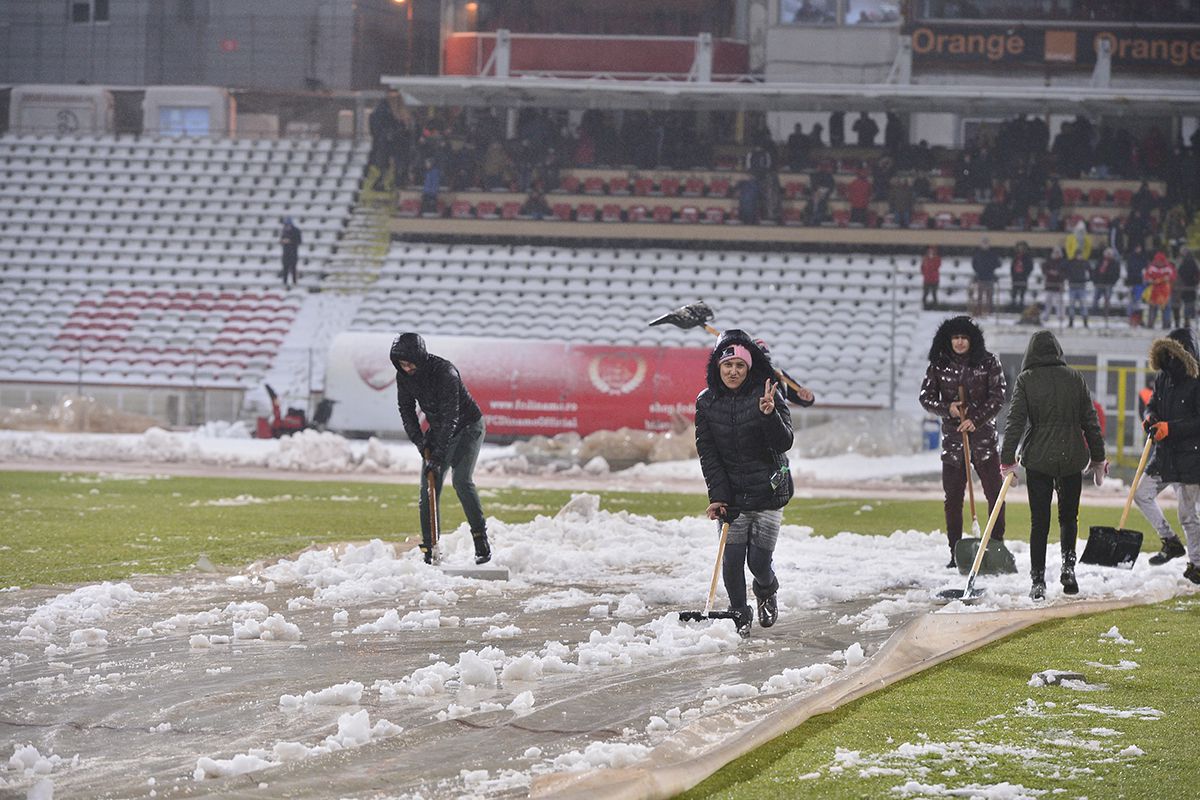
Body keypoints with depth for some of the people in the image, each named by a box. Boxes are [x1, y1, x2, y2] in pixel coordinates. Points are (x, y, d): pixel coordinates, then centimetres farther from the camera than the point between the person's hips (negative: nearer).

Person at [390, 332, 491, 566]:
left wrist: (438, 454, -35)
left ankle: (481, 538, -15)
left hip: (467, 426, -6)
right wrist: (420, 443, -12)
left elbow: (450, 416, -33)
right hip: (437, 430, 6)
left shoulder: (444, 372, -31)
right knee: (428, 489, -4)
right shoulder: (404, 377, -10)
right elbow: (406, 410, 0)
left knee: (462, 481, -22)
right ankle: (429, 549, -3)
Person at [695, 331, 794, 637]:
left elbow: (784, 443, -13)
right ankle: (739, 615, 17)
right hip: (732, 494, 2)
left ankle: (766, 591, 34)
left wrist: (769, 415, -32)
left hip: (769, 491, -2)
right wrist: (717, 495, -7)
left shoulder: (765, 395, -9)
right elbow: (708, 452, 0)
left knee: (758, 561, -1)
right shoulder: (707, 402, -1)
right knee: (732, 558, -5)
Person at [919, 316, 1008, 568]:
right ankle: (955, 554, 8)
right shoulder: (938, 365, 2)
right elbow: (926, 397, 3)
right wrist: (947, 408, -16)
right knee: (953, 498, 3)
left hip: (983, 436, -1)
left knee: (995, 494, -1)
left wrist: (976, 420, -18)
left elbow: (997, 397, -6)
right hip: (952, 438, 1)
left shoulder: (988, 363, -3)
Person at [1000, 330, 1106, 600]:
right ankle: (1068, 564, -2)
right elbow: (1090, 421, 6)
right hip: (1072, 457, 1)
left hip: (1038, 459, -1)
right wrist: (1098, 458, 14)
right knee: (1068, 516, 17)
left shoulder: (1026, 380, -4)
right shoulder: (1074, 378, 2)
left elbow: (1015, 421, -8)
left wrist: (1007, 461, -5)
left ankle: (1038, 581, 1)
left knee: (1039, 521, 4)